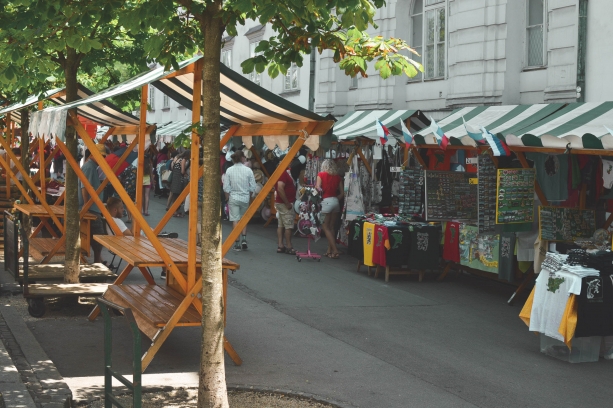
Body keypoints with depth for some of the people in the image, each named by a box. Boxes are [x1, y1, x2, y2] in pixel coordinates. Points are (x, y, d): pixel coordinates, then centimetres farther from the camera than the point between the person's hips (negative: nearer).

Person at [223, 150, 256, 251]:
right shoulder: (248, 170, -5)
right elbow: (252, 187, -2)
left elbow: (226, 188, -5)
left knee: (235, 220, 2)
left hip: (233, 198, -1)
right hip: (245, 198, 1)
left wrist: (227, 198, 9)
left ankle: (236, 243, 0)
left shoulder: (229, 170, -6)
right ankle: (244, 239, 4)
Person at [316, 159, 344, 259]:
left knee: (325, 227, 1)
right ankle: (329, 250, 14)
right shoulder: (337, 177, 9)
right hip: (336, 201, 5)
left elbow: (318, 188, -11)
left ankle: (335, 250, -9)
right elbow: (342, 193, 9)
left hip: (326, 201, -5)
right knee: (331, 227, 12)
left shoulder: (321, 175, -2)